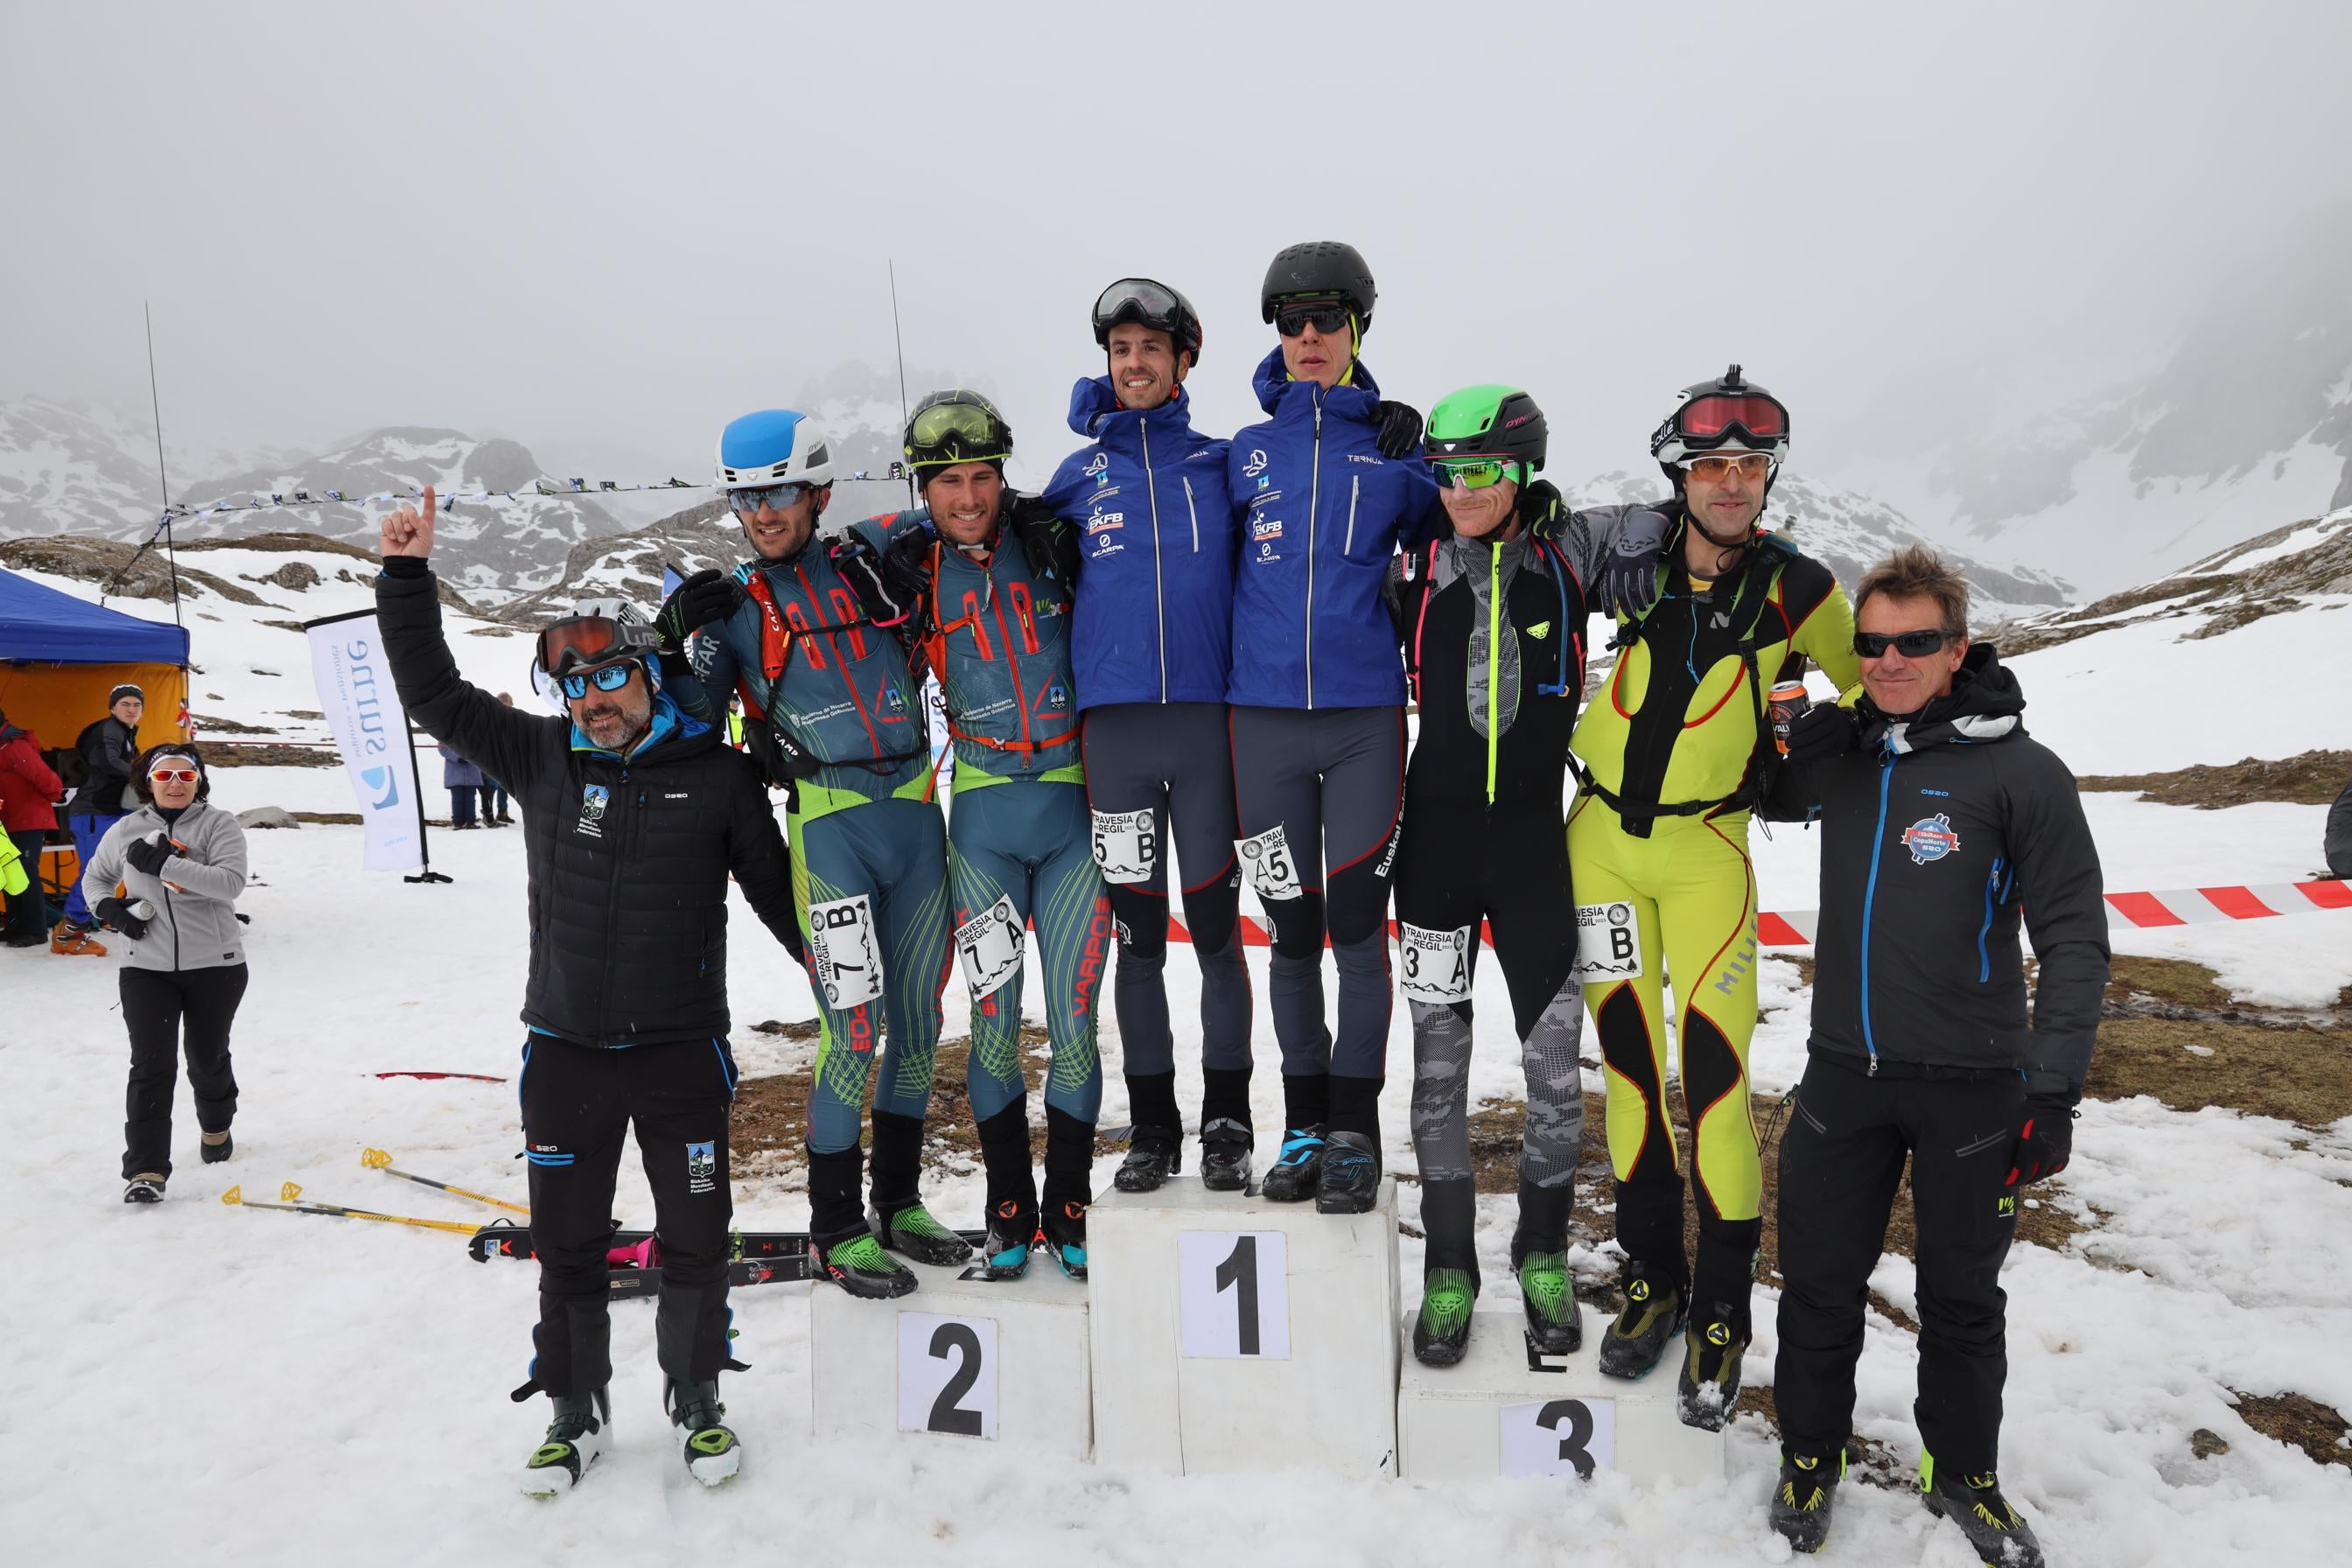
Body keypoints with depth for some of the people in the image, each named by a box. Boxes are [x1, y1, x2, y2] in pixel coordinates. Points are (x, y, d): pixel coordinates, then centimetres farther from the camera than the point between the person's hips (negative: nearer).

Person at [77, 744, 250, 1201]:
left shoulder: (219, 824, -7)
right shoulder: (126, 831, 4)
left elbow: (231, 882, -20)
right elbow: (95, 878, 20)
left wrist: (166, 864, -26)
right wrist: (109, 908, -2)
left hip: (215, 964, -1)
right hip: (147, 967, 2)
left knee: (207, 1058, 15)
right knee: (151, 1065, -8)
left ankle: (216, 1127, 43)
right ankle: (145, 1170, -4)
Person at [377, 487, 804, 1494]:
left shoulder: (716, 774, -3)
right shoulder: (542, 758, 2)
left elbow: (776, 887, 6)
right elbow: (434, 695, 5)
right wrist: (408, 574, -1)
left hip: (682, 1051, -1)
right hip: (565, 1052, 2)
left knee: (695, 1241, 8)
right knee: (568, 1246, 13)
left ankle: (697, 1401, 29)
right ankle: (577, 1412, 31)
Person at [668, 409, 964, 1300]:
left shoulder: (866, 558, 8)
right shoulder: (731, 606, 5)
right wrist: (678, 632, -13)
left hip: (916, 813, 3)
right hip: (830, 825, -3)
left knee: (918, 1018, 10)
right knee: (854, 1026, -8)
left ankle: (900, 1205, 27)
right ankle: (836, 1231, 9)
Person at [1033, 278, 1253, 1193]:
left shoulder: (1220, 464, 9)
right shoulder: (1077, 476, 12)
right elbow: (1051, 587, 21)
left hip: (1208, 719, -1)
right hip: (1114, 728, 1)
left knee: (1216, 927, 3)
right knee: (1139, 934, 6)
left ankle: (1225, 1125, 15)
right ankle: (1152, 1128, 18)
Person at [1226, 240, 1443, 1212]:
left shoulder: (1396, 448, 7)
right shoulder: (1246, 455, 10)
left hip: (1366, 718, -1)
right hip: (1264, 717, 1)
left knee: (1358, 926, -3)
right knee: (1292, 929, 6)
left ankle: (1354, 1133, 10)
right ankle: (1304, 1125, 20)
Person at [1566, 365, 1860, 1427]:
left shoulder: (1796, 589, -7)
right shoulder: (1634, 558, -3)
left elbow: (1868, 683, 10)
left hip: (1706, 846, -2)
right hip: (1600, 834, 2)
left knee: (1712, 1069, -7)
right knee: (1627, 1058, 8)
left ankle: (1721, 1316, 8)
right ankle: (1651, 1278, 23)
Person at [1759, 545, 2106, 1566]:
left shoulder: (2022, 772, -10)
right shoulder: (1838, 753, 3)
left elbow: (2073, 936, -9)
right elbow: (1769, 801, 24)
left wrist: (2054, 1085, -14)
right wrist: (1782, 729, 1)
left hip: (1973, 1086, -3)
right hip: (1844, 1071, 3)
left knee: (1962, 1294, 14)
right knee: (1819, 1281, 11)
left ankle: (1961, 1471, 36)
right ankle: (1811, 1454, 32)